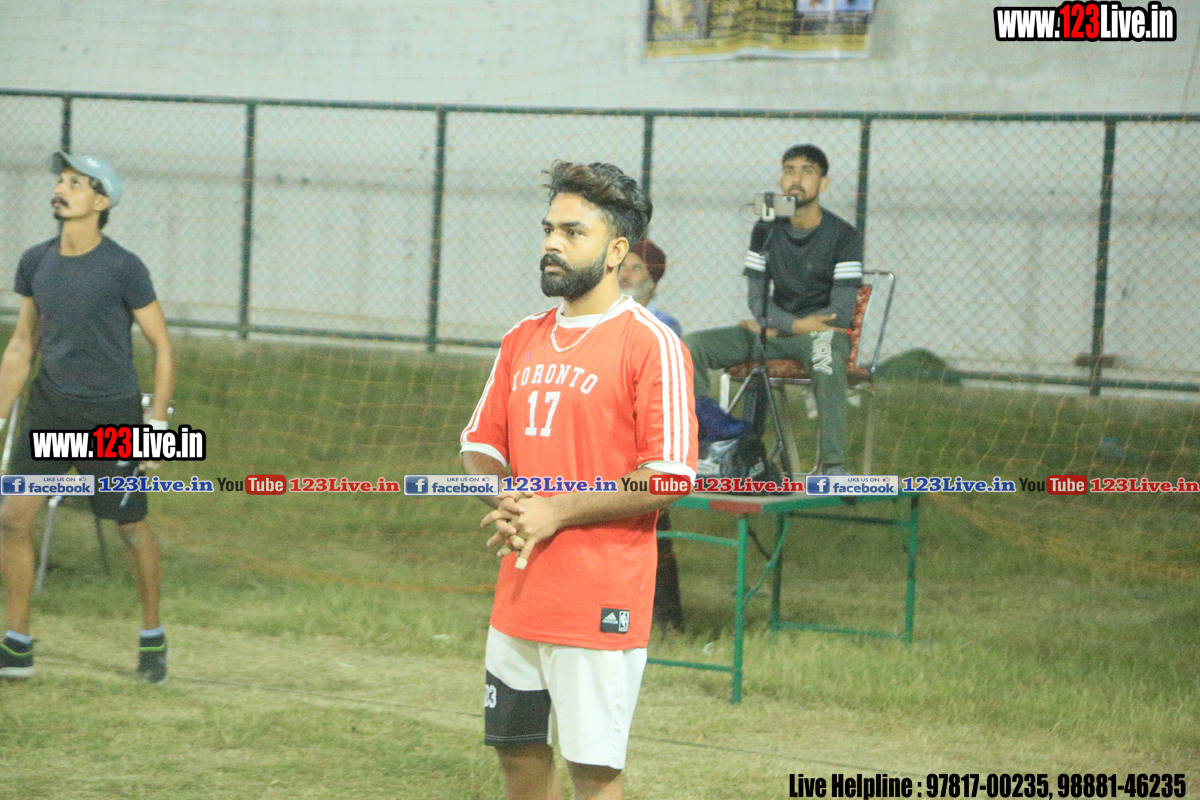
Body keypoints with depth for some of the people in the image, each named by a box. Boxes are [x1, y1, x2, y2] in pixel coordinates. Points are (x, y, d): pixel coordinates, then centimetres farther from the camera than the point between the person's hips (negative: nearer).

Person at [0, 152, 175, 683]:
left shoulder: (123, 269, -12)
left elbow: (162, 346, -6)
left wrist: (156, 425, -10)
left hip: (111, 413, -4)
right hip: (50, 407, 4)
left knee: (132, 530, 5)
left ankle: (152, 639, 25)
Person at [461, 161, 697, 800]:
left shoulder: (650, 344, -10)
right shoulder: (523, 340, 13)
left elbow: (669, 477, -16)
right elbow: (480, 443, 21)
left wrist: (555, 513, -16)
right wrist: (503, 500, -2)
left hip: (600, 602, -7)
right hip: (518, 597, 7)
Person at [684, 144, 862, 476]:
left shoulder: (843, 236, -7)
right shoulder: (766, 230, 6)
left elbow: (841, 312, -14)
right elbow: (757, 299, 2)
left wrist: (773, 328, -10)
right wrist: (797, 324, -17)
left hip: (820, 331, -5)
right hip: (775, 330, 5)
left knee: (826, 347, -43)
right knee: (693, 344, -13)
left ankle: (832, 463, -44)